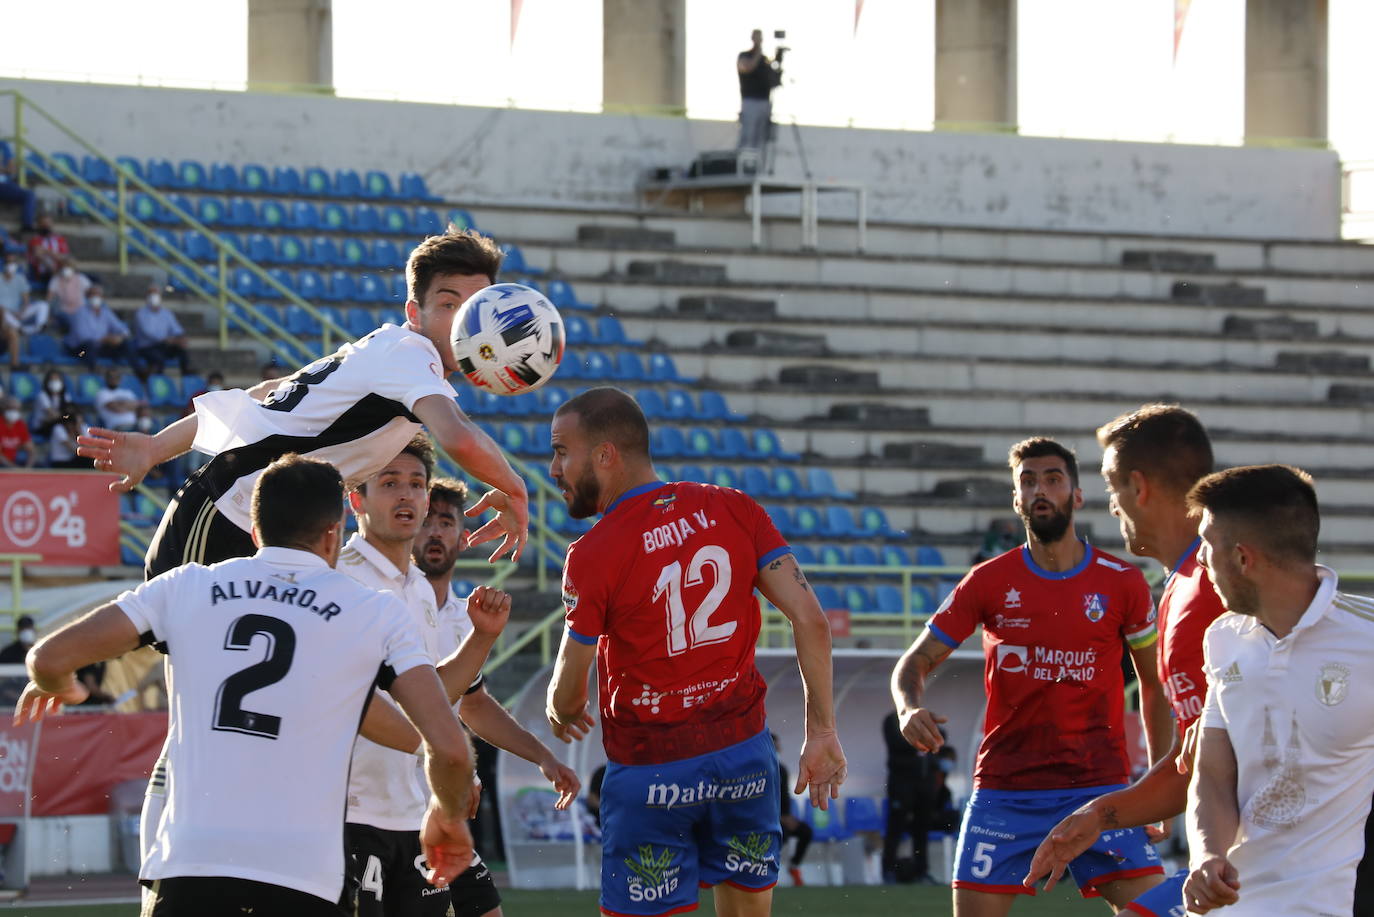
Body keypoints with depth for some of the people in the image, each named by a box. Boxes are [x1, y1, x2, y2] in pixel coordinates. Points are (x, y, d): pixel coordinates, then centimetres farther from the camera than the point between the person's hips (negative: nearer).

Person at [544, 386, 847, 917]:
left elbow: (568, 698, -6)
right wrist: (822, 732, 1)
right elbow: (809, 619, -4)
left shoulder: (593, 555, -13)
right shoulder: (733, 510, 1)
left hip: (651, 772, -5)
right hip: (745, 755, 5)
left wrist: (562, 712, 18)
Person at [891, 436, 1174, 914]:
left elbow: (1154, 684, 12)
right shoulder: (989, 582, 2)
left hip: (1099, 787, 0)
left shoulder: (1122, 583, 2)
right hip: (1004, 790, 1)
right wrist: (910, 710, -16)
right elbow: (915, 663, 7)